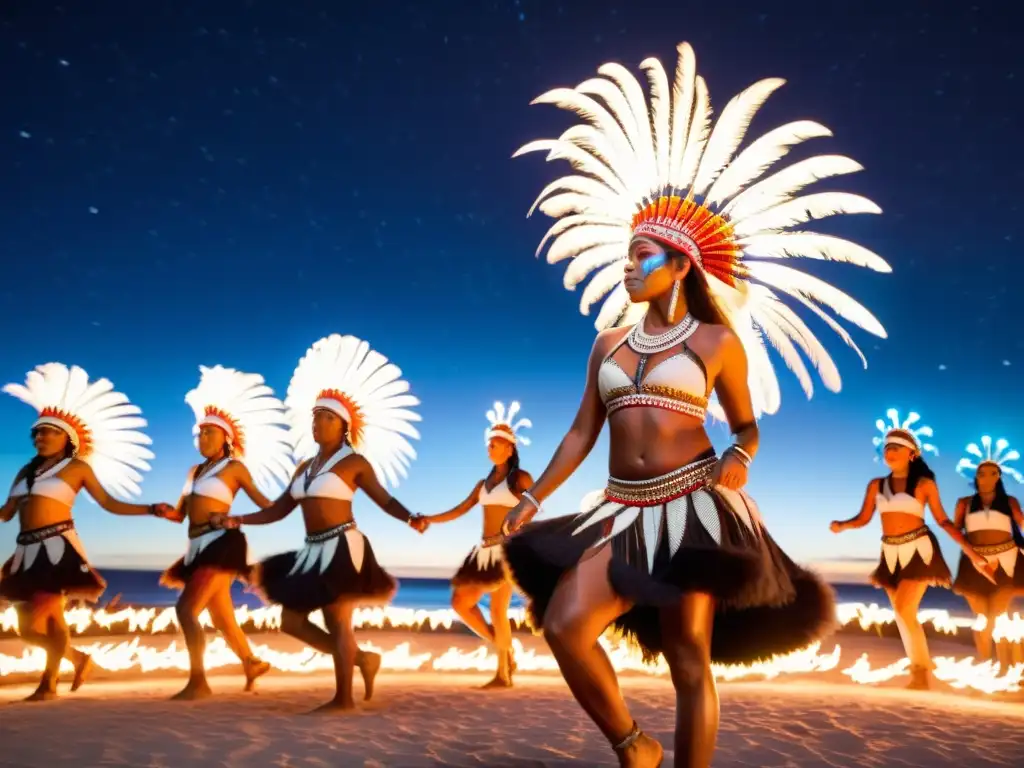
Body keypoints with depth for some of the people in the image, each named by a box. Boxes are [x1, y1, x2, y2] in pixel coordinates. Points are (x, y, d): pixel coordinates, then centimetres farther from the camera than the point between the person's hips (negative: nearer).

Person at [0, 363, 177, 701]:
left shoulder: (78, 467, 3)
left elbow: (110, 503, 0)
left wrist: (152, 509, -8)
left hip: (58, 548, -6)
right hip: (28, 552, 6)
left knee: (49, 618, -4)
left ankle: (48, 682, 17)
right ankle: (78, 658, 31)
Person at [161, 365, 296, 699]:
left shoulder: (235, 467, -1)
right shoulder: (195, 471, 19)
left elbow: (264, 504, -1)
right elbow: (180, 513, 17)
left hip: (220, 543, -7)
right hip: (199, 548, 7)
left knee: (186, 609, -16)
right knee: (222, 618, 12)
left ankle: (197, 682, -9)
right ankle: (252, 663, 30)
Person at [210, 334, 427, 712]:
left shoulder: (354, 461, -5)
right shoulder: (305, 467, 14)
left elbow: (385, 499, -8)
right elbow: (278, 510, 16)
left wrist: (411, 519, -26)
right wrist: (237, 520, 8)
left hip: (343, 548, -8)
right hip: (313, 551, 8)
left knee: (337, 622, -3)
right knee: (291, 620, 9)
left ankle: (343, 698, 11)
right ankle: (361, 658, 22)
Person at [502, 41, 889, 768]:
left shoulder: (718, 339, 2)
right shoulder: (609, 341, 13)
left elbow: (747, 427, 10)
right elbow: (583, 431, 12)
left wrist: (737, 463, -13)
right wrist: (534, 497, 7)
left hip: (693, 506, -4)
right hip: (624, 509, 4)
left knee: (690, 659, -1)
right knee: (564, 625, -9)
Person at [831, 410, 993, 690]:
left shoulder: (924, 483, -3)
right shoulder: (876, 485, 7)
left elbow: (943, 520, 0)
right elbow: (863, 518, 3)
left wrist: (970, 551, -5)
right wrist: (841, 525, -17)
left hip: (918, 550, -5)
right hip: (891, 555, 5)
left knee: (905, 610, -15)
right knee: (903, 616, 9)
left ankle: (922, 672, 1)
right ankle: (921, 672, 23)